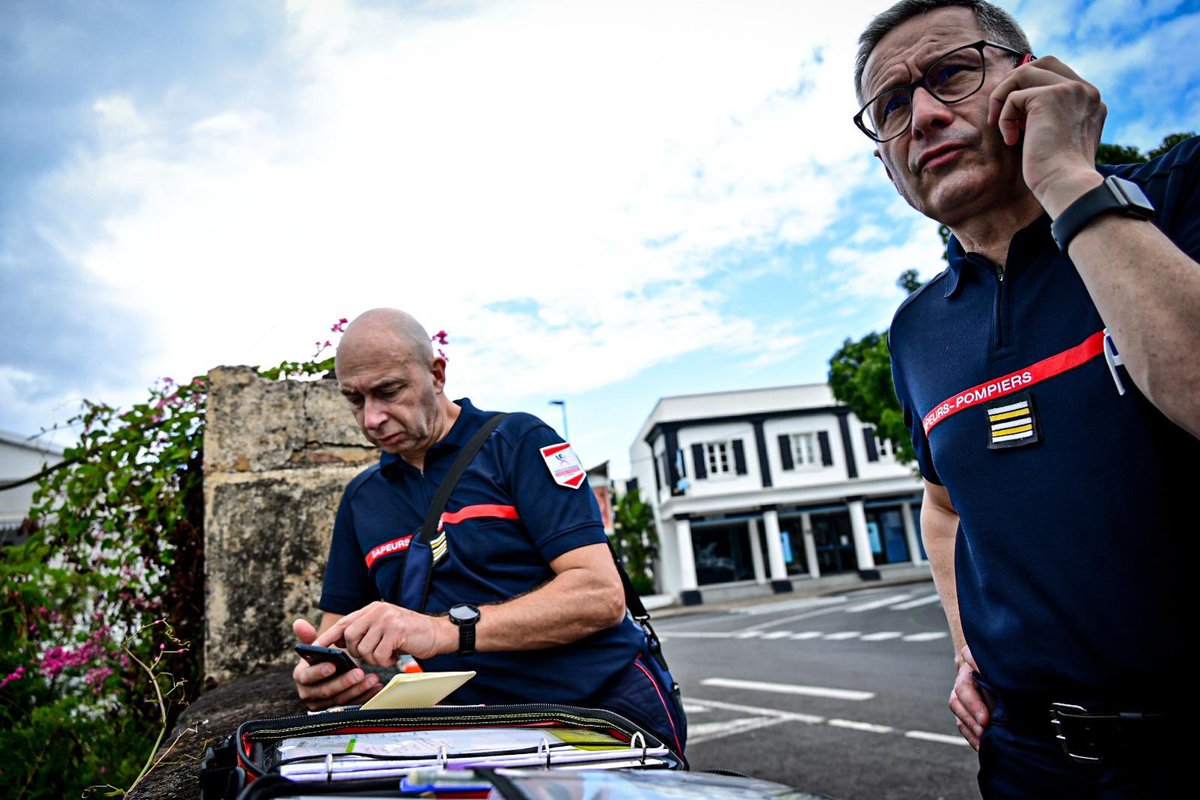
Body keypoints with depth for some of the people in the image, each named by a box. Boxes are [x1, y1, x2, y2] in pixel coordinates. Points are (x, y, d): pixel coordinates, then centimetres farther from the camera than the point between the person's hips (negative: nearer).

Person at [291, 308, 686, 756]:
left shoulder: (517, 440, -3)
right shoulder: (360, 499, 14)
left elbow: (601, 596, -13)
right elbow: (336, 629, 17)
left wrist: (445, 630, -23)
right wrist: (320, 674, -9)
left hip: (610, 705, -3)